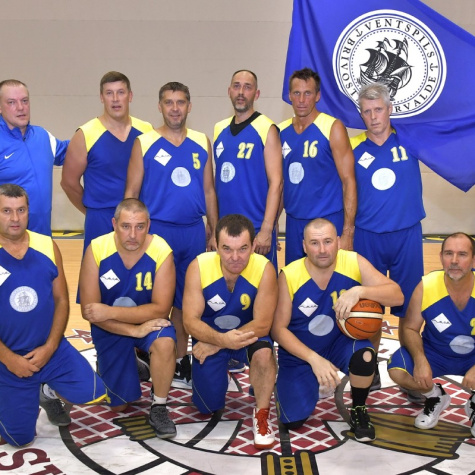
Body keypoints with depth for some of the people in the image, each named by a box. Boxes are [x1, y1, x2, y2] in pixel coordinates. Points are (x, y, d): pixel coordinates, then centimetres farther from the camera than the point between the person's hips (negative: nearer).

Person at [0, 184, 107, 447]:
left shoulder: (47, 246, -3)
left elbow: (61, 301, 0)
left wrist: (49, 348, -10)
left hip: (51, 349, 3)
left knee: (91, 393, -16)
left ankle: (49, 392, 17)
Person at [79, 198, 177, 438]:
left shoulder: (161, 251, -24)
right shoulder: (97, 249, -22)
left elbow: (160, 309, -23)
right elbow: (89, 311, -20)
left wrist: (110, 311, -31)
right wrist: (134, 330, -29)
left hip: (149, 320, -1)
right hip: (110, 328, 1)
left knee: (165, 342, -36)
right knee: (117, 405, 6)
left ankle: (159, 408, -11)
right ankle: (130, 367, 39)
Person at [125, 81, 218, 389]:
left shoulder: (202, 143, 7)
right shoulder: (144, 143, -1)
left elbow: (209, 191, 10)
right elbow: (132, 192, -1)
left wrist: (215, 233, 9)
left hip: (194, 231, 3)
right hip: (157, 231, -3)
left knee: (186, 298, 11)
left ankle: (181, 361, 24)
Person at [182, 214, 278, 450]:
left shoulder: (264, 269, -25)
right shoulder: (199, 266, -23)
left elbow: (262, 324, -22)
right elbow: (191, 321, -22)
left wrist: (215, 344, -25)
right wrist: (222, 339, -41)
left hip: (248, 333, -1)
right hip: (211, 336, 1)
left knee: (264, 353, -35)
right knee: (208, 407, 2)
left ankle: (262, 414, -10)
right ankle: (219, 372, 35)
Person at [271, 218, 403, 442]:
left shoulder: (354, 262, -15)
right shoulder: (289, 276, -19)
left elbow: (397, 296, -18)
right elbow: (279, 328, -15)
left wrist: (360, 291, -36)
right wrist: (314, 359, -26)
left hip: (341, 342, 1)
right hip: (300, 353, -1)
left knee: (365, 356, -33)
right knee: (294, 420, -13)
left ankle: (358, 411, -2)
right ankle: (283, 384, 23)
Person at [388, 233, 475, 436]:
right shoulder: (426, 287, -20)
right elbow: (409, 329, -10)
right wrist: (420, 360, -29)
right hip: (435, 354, 1)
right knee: (397, 371, -25)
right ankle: (434, 396, 10)